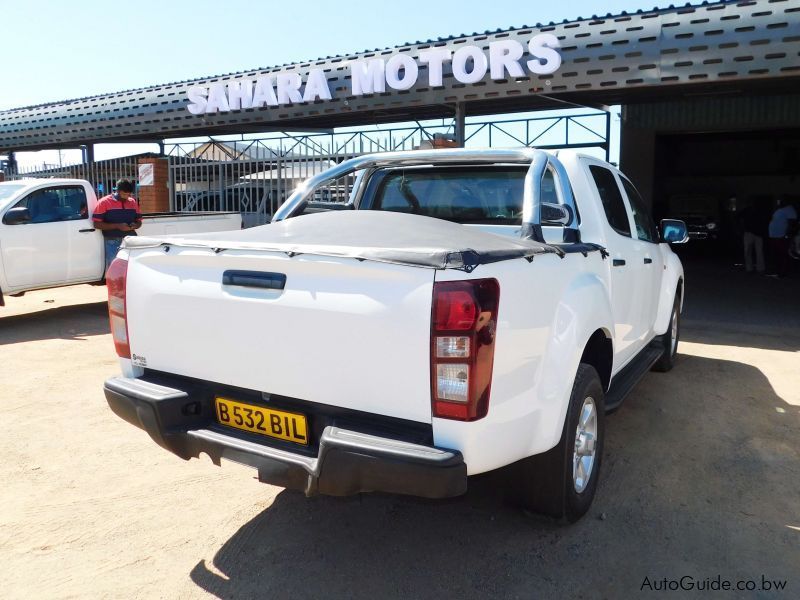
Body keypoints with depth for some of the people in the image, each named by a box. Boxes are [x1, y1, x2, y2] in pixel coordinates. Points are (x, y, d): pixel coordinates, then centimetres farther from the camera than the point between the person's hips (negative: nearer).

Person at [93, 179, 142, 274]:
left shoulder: (133, 202, 12)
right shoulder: (104, 202, -2)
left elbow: (139, 221, 20)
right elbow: (97, 224, -7)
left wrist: (135, 225, -5)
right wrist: (118, 226, -17)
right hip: (113, 243, -4)